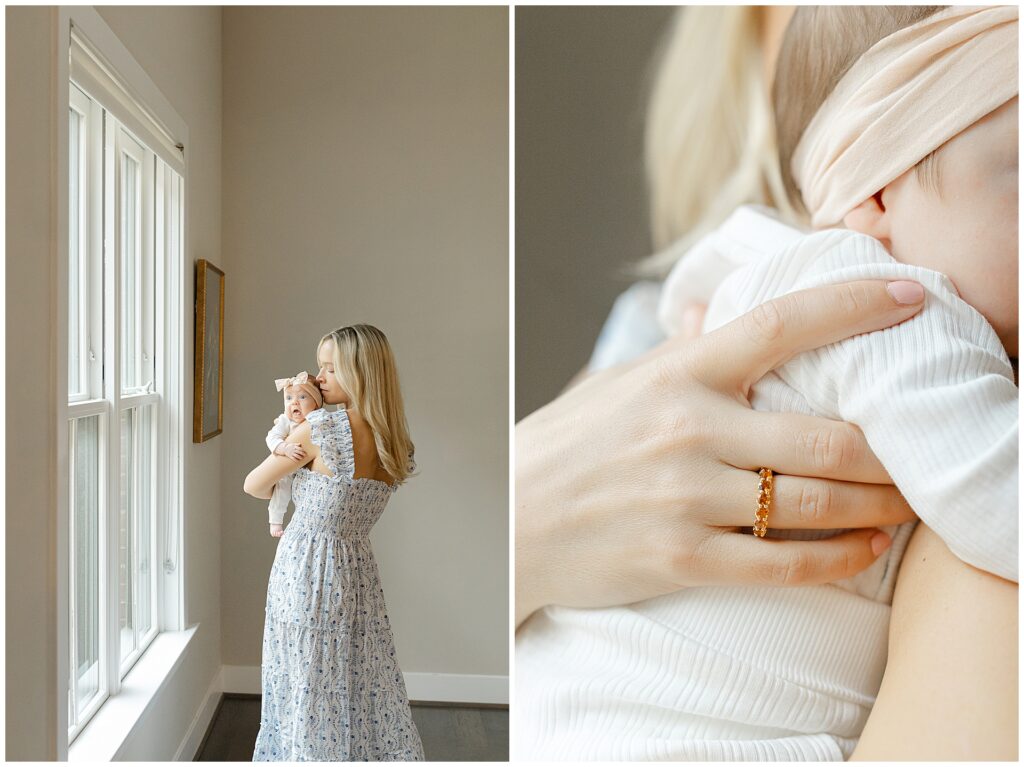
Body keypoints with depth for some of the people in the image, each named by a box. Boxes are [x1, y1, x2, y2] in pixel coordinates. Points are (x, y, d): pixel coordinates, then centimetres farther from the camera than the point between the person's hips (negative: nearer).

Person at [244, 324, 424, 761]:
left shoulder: (320, 427, -17)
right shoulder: (396, 445, 1)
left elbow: (253, 486, -3)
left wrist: (285, 493, 18)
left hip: (307, 569, -5)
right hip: (357, 572, 6)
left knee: (310, 689, 11)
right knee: (366, 690, 17)